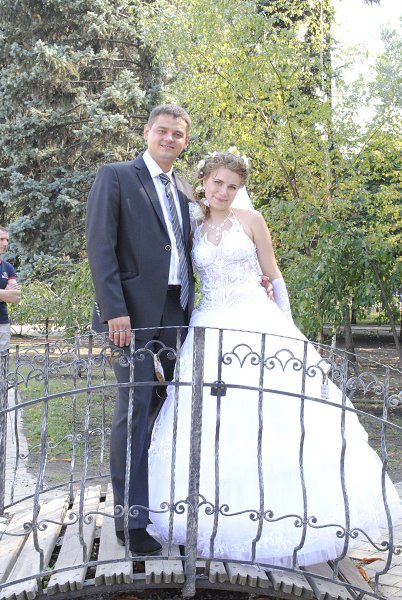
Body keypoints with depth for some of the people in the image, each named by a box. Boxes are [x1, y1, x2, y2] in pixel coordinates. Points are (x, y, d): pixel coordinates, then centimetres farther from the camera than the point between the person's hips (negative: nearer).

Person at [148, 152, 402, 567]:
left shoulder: (251, 221, 5)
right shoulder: (193, 230, 12)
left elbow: (273, 275, 5)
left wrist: (288, 325, 0)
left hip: (259, 323, -2)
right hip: (212, 329, 2)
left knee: (275, 419, -6)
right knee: (213, 424, -1)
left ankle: (277, 512, 9)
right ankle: (221, 515, 14)